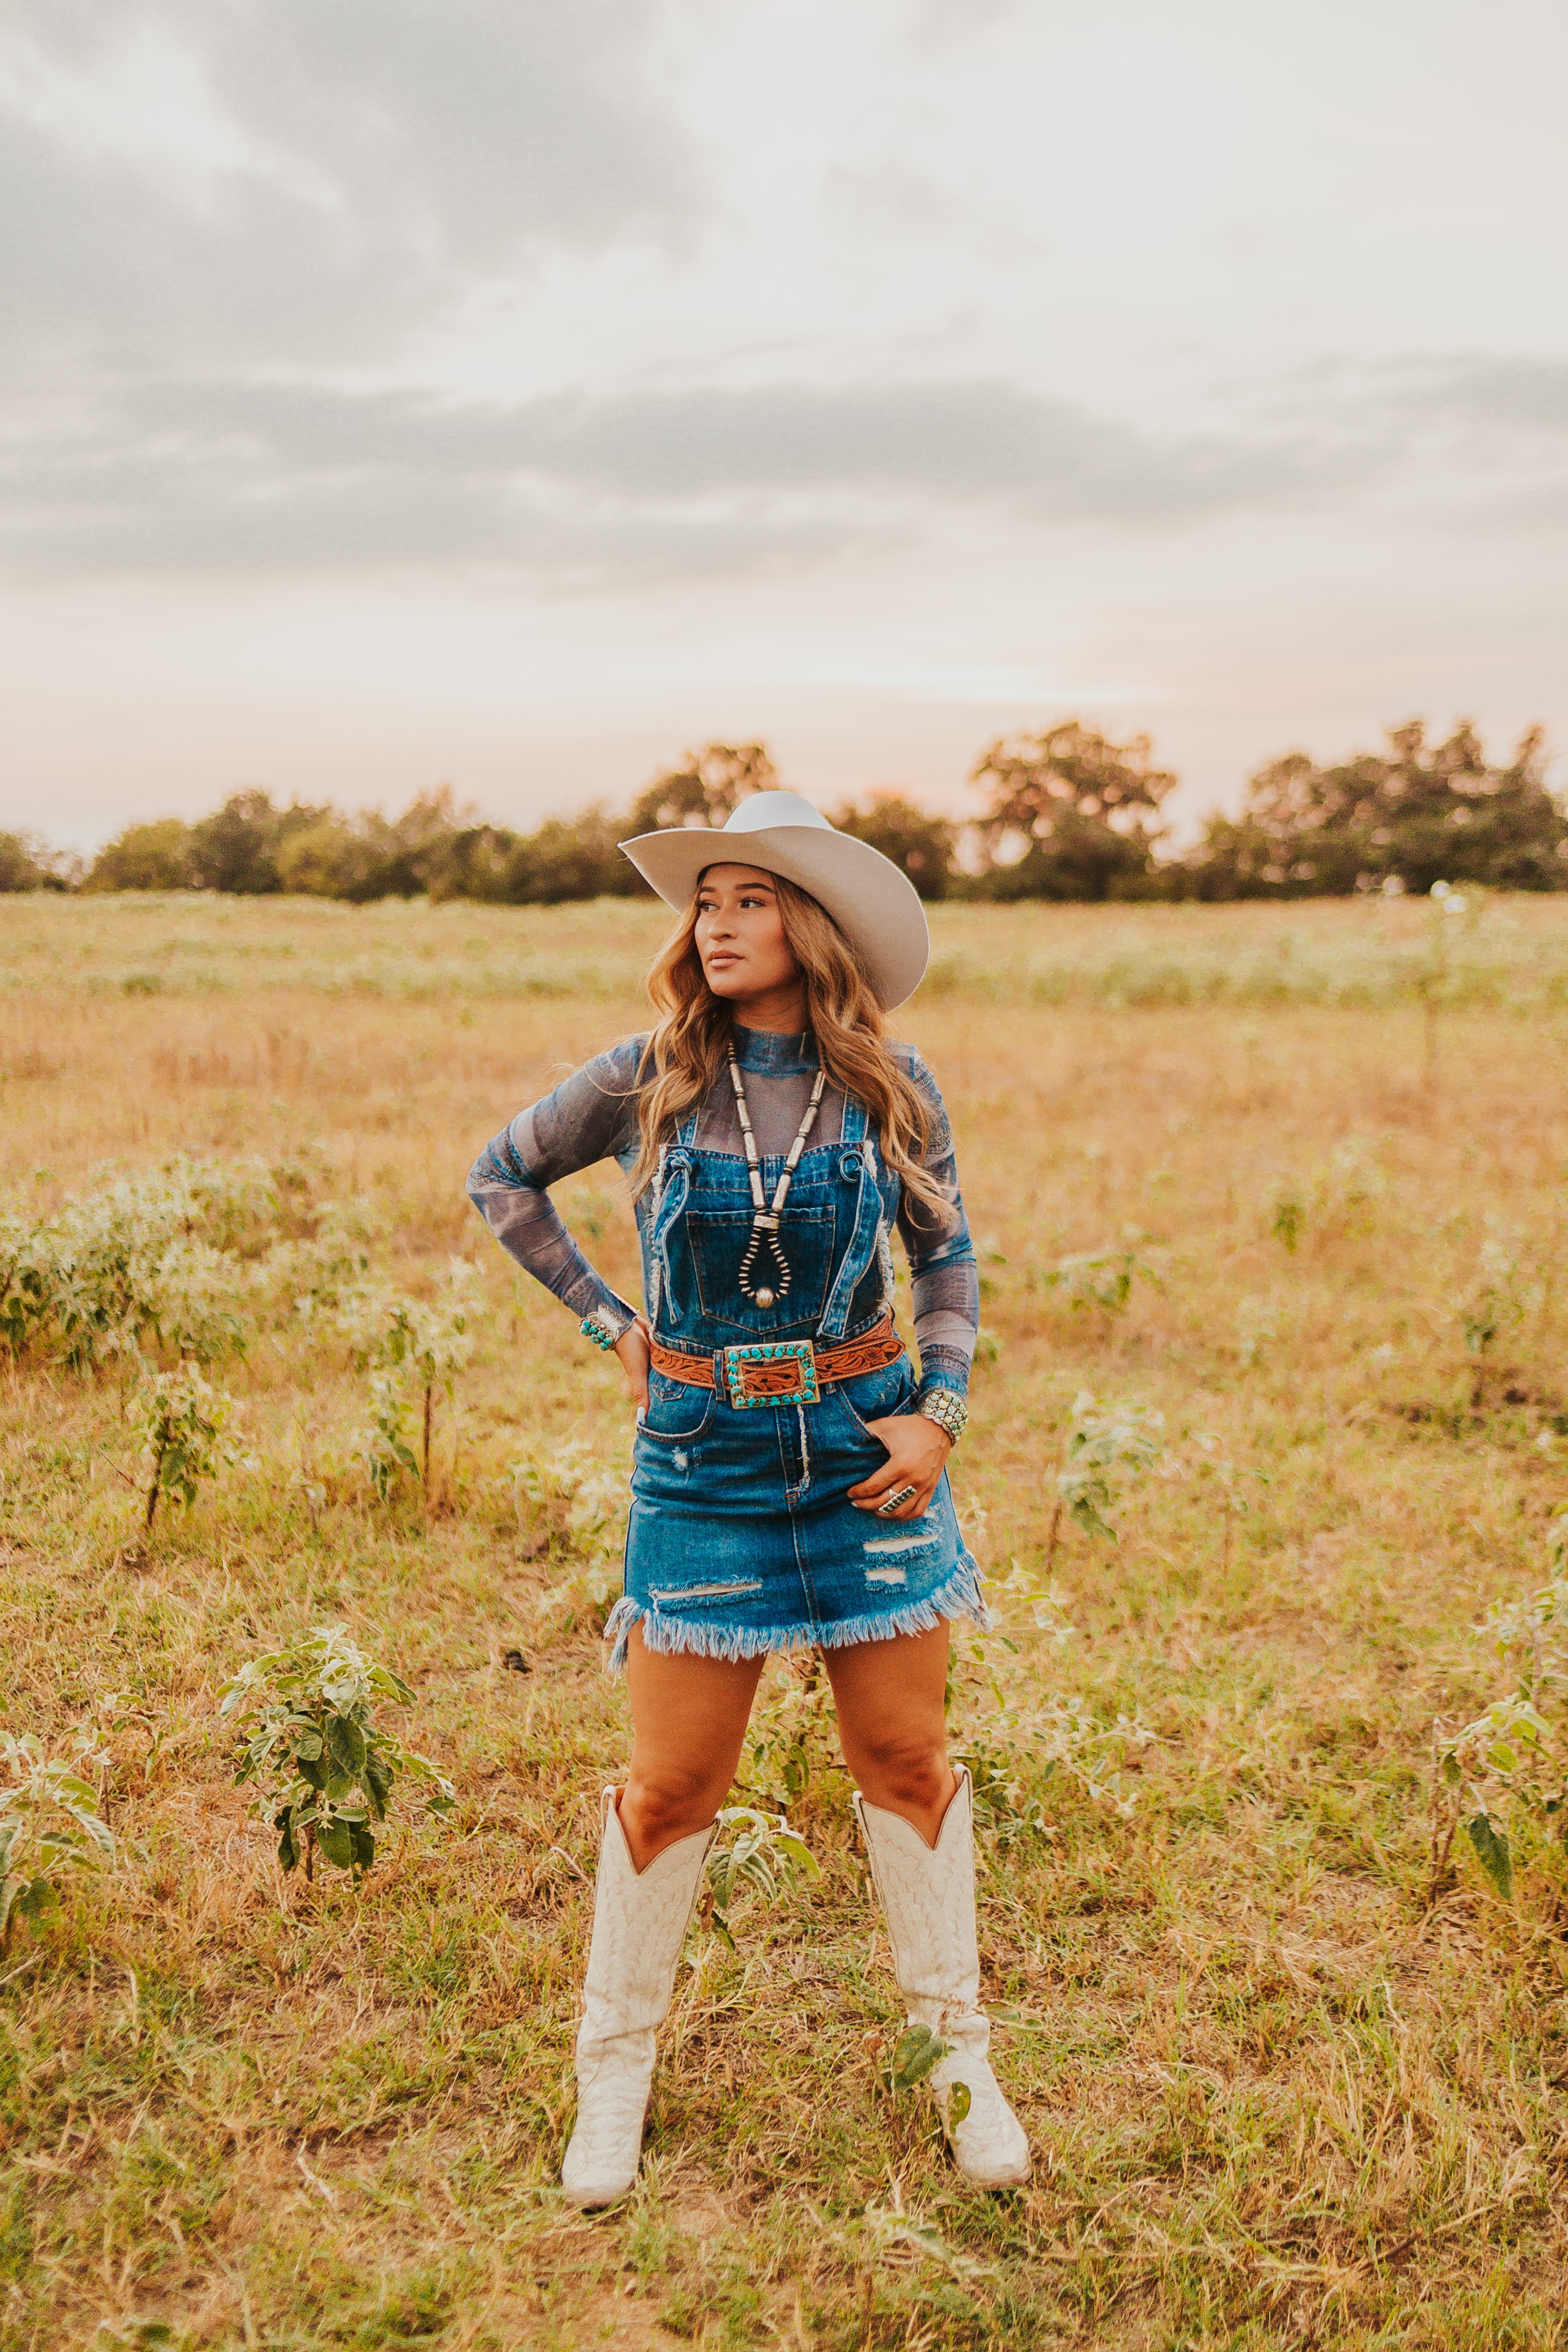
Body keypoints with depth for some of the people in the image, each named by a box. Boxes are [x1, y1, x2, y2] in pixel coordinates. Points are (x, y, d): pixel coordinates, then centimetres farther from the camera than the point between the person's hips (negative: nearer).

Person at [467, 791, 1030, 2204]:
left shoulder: (891, 1088, -4)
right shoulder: (649, 1080, -6)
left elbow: (947, 1261, 9)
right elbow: (501, 1179, 9)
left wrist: (941, 1412, -4)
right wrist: (606, 1320, 3)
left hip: (864, 1449, 1)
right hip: (703, 1460, -1)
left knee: (907, 1759, 9)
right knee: (673, 1782, 4)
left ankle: (961, 2057, 27)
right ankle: (616, 2073, 24)